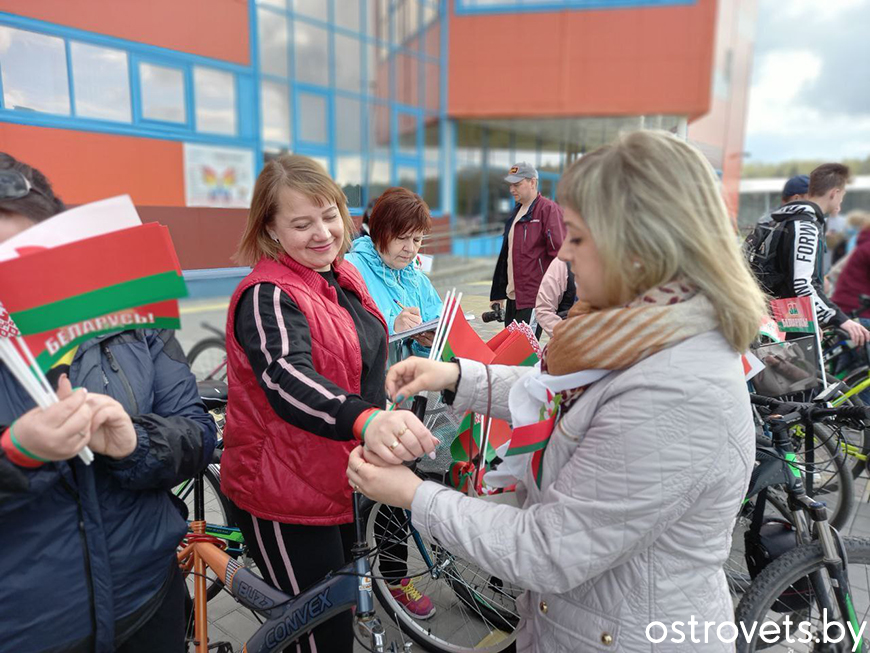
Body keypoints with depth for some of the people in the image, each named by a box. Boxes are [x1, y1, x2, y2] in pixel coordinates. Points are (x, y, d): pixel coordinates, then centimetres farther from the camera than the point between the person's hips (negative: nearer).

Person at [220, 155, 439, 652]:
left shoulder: (345, 276, 3)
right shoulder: (267, 296, -23)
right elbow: (288, 378, -42)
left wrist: (388, 422, 23)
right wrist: (366, 420, -59)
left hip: (342, 480, 8)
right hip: (285, 503, -8)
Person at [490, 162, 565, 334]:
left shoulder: (548, 209, -10)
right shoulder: (517, 211, 16)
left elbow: (559, 252, -14)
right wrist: (498, 294, 19)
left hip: (534, 300, -9)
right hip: (513, 296, 9)